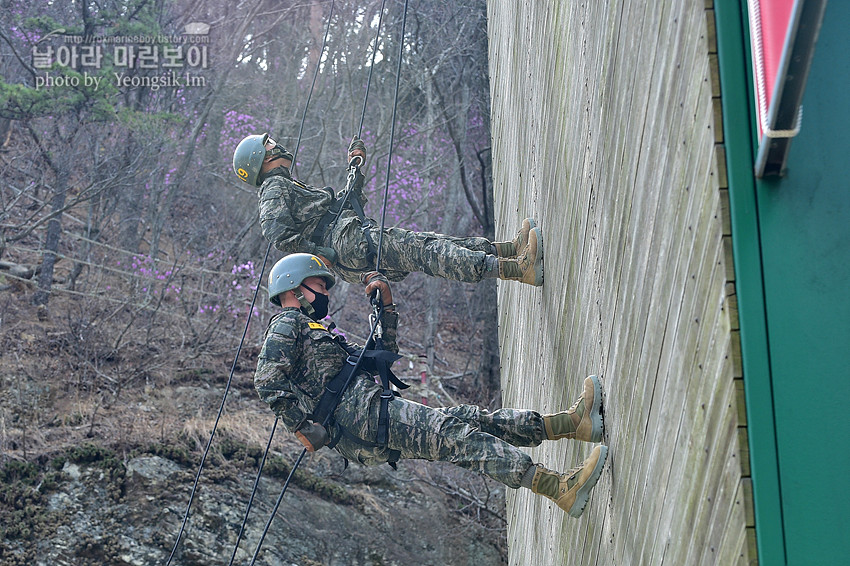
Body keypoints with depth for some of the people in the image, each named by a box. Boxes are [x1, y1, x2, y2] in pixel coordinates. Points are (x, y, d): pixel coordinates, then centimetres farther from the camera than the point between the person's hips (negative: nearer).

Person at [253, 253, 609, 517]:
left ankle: (572, 421, -17)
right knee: (450, 432, -24)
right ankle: (559, 488, -37)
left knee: (469, 419, -5)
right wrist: (302, 427, -18)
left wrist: (386, 305, 27)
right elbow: (268, 382, -10)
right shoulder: (287, 323, 7)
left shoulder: (315, 332, 38)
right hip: (354, 410, -10)